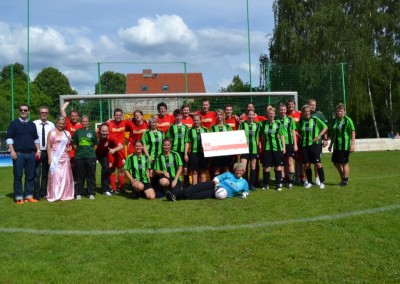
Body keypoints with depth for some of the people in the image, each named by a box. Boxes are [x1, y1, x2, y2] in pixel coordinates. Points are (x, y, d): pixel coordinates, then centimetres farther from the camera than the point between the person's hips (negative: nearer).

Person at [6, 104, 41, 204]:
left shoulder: (32, 124, 15)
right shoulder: (14, 123, 2)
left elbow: (36, 138, 19)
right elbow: (9, 138, -3)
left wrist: (38, 150, 9)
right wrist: (12, 151, -12)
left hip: (31, 154, 4)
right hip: (18, 154, -4)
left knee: (30, 176, 5)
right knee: (18, 176, -2)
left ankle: (29, 196, 12)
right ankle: (19, 197, 2)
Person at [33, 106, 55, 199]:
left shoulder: (51, 125, 5)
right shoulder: (34, 124, -4)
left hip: (48, 152, 3)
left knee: (46, 174, 11)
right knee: (37, 174, -4)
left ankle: (44, 193, 21)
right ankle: (36, 194, 3)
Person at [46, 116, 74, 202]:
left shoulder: (67, 133, 13)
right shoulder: (51, 133, 3)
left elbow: (70, 144, 23)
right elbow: (49, 146, -1)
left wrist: (69, 148, 0)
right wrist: (49, 158, -9)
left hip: (65, 158, 4)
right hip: (55, 158, -3)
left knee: (65, 176, 4)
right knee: (55, 176, -6)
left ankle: (65, 195, 11)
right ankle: (54, 195, -2)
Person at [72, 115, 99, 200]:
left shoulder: (92, 132, 7)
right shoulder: (77, 132, 6)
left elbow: (96, 144, 11)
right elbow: (74, 144, 11)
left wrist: (92, 151, 4)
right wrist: (78, 151, 4)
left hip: (91, 157, 0)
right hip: (79, 157, 0)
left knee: (91, 176, 3)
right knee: (80, 176, 4)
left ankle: (91, 193, 11)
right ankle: (78, 193, 13)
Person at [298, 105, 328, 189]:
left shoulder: (315, 120, -1)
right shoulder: (300, 122, 7)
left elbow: (325, 127, 3)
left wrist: (319, 136, -6)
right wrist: (300, 136, 5)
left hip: (315, 144, -3)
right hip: (304, 145, 3)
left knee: (318, 163, -7)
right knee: (307, 165, 6)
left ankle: (322, 182, 3)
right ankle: (309, 182, 19)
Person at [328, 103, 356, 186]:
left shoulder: (347, 120, -9)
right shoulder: (335, 120, 12)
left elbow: (353, 132, -13)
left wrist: (352, 144, -19)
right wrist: (331, 144, 21)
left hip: (345, 146, -7)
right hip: (336, 146, 7)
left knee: (344, 163, -2)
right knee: (336, 163, 11)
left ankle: (345, 181, 9)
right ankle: (342, 178, 26)